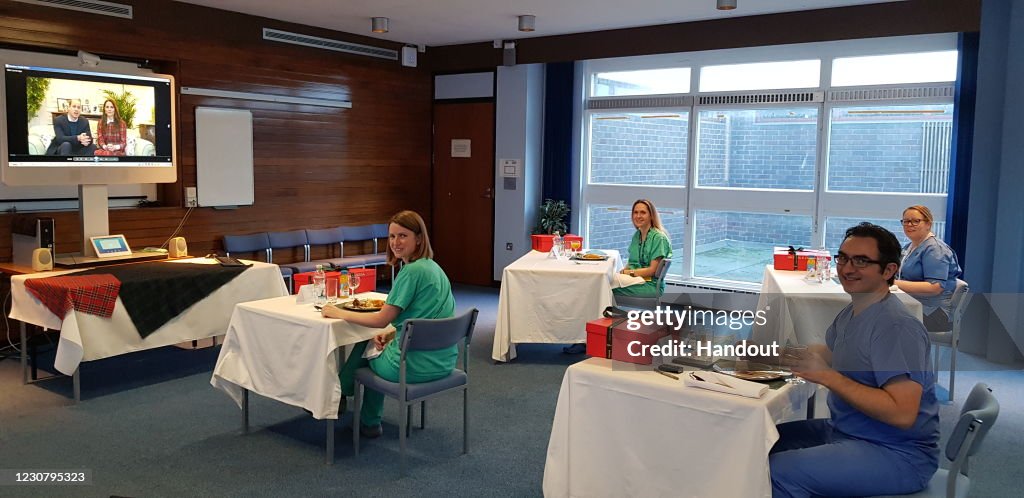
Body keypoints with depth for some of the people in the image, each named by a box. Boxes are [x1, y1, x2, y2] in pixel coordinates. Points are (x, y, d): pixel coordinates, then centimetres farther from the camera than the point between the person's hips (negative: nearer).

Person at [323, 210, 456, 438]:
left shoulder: (412, 271, -18)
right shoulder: (433, 267, 9)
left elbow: (381, 320, -14)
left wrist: (339, 313, -2)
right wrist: (391, 335, 5)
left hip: (417, 366, -8)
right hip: (444, 362, 8)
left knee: (365, 348, 18)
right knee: (380, 345, 28)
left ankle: (337, 397, 41)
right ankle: (370, 423, 35)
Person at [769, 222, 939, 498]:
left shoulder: (897, 326, -21)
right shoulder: (850, 313, 8)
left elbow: (902, 414, -28)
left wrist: (828, 376, -25)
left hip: (898, 454, -9)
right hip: (844, 431, 9)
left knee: (779, 473, -27)